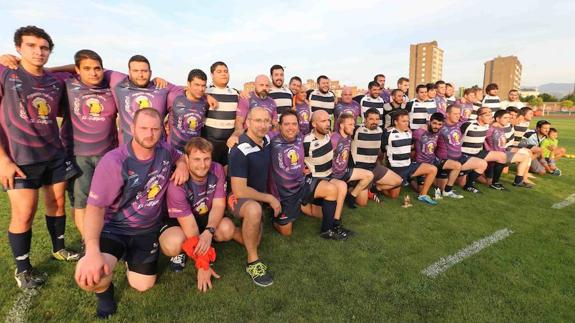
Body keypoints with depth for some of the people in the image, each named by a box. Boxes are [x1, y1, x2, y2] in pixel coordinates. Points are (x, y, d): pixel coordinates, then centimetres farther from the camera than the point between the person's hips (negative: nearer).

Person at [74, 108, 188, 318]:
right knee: (90, 277, -31)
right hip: (113, 228, -4)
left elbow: (179, 157, 18)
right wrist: (92, 251, -38)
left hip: (148, 230, 4)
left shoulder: (164, 151, -8)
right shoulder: (113, 162, -24)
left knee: (142, 286, 9)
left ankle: (131, 256, 41)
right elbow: (95, 208, -23)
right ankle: (104, 291, 8)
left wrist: (182, 165, -8)